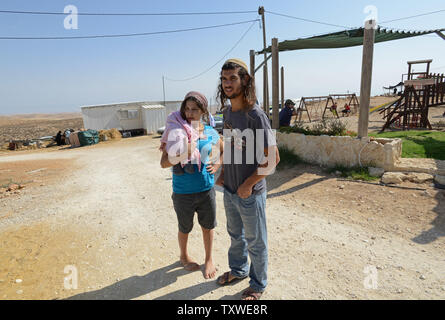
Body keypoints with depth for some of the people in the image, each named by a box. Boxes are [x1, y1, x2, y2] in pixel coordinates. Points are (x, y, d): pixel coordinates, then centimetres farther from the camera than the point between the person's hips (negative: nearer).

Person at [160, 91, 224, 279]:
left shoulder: (210, 133, -1)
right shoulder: (176, 132, -11)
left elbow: (225, 150, 18)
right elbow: (164, 163, -15)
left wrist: (217, 164, 0)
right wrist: (184, 155, -32)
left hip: (206, 189, 3)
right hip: (183, 192, -2)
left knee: (208, 226, 16)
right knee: (185, 228, 18)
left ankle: (209, 260, 40)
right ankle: (184, 256, 46)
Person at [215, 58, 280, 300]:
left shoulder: (255, 115, -21)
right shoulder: (227, 112, 3)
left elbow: (272, 158, -20)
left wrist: (249, 184, -19)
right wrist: (223, 173, 9)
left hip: (250, 193, -7)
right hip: (229, 190, 7)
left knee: (255, 242, 13)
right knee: (235, 235, 26)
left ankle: (258, 284, 37)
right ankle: (238, 269, 50)